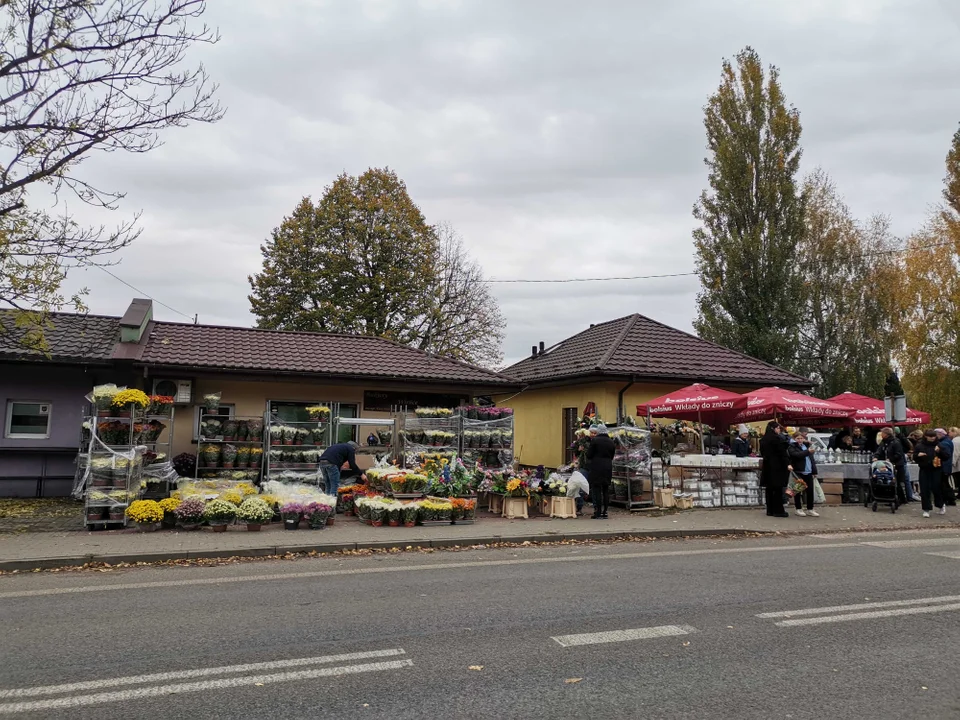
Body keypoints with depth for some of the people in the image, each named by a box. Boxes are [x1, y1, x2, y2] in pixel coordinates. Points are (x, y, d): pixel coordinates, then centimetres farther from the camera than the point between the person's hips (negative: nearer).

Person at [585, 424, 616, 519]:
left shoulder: (595, 440, -9)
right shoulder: (611, 442, 9)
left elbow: (589, 455, -7)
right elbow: (612, 456, 14)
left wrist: (590, 459, 13)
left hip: (596, 468, -5)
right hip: (608, 468, 5)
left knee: (596, 490, -3)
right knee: (606, 490, 10)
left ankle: (598, 512, -6)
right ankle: (604, 512, 11)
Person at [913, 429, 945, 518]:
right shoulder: (919, 446, 0)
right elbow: (914, 458, 6)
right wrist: (918, 455, -16)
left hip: (936, 471, 0)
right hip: (924, 471, 0)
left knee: (937, 488, 4)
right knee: (925, 490, -1)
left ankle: (940, 505, 30)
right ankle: (926, 509, 7)